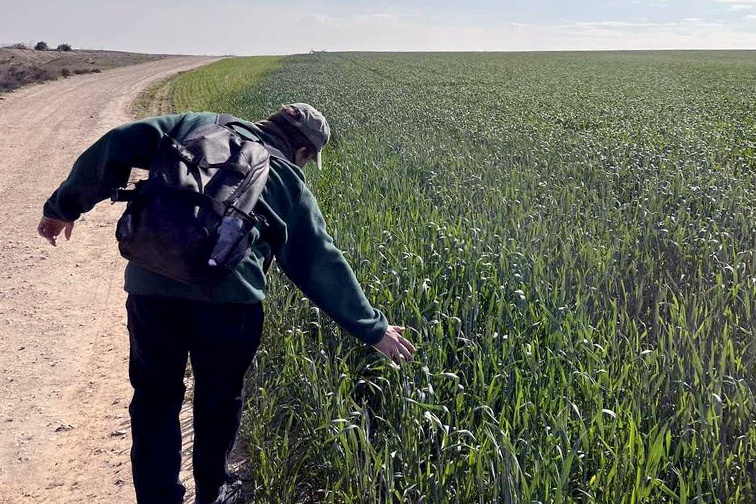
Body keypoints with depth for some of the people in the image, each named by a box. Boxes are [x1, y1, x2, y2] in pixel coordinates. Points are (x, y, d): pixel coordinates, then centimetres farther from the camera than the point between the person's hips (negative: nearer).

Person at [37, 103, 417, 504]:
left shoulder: (198, 124, 18)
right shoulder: (287, 181, 14)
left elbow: (122, 143, 8)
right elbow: (322, 262, 16)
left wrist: (66, 204, 16)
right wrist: (373, 328, 25)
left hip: (150, 286, 1)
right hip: (227, 297, -1)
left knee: (155, 399, 20)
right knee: (219, 401, 23)